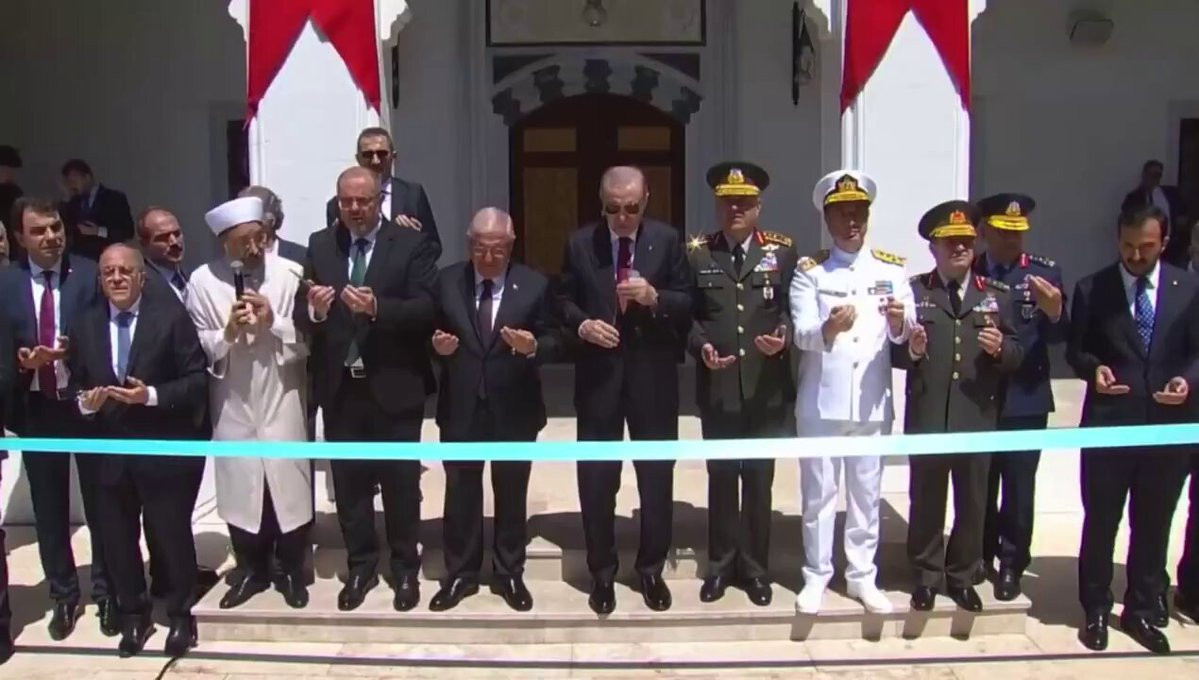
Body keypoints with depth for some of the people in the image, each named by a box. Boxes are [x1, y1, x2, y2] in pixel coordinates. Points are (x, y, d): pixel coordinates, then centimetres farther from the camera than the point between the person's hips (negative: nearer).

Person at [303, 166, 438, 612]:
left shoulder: (412, 245, -5)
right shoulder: (319, 245, 6)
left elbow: (425, 309, -14)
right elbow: (303, 310, 2)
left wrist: (378, 307, -29)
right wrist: (313, 308, -21)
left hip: (394, 386, -3)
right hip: (340, 386, 3)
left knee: (401, 482, 9)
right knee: (349, 482, 13)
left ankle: (405, 569, 24)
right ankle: (360, 567, 28)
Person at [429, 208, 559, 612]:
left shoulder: (535, 285, -4)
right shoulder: (446, 281, 0)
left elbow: (552, 341, -3)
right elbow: (432, 333, 6)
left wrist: (533, 346, -24)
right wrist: (438, 345, -17)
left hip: (515, 409, -1)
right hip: (460, 408, 1)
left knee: (512, 494, 12)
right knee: (460, 493, 11)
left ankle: (510, 574, 28)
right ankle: (460, 575, 27)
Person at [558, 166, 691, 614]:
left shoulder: (668, 240, 0)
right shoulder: (580, 242, 2)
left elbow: (688, 304, -1)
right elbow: (564, 300, 8)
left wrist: (654, 298, -20)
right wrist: (581, 324, -13)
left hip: (653, 376, 0)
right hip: (598, 374, 1)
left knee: (657, 475, 9)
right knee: (596, 478, 7)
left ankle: (651, 568, 27)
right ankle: (602, 572, 23)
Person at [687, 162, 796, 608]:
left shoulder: (781, 251, 4)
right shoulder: (697, 253, 4)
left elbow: (791, 308, 3)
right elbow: (685, 312, 3)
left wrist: (783, 335, -17)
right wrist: (701, 346, -14)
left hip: (766, 388, 0)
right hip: (717, 387, 0)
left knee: (759, 478, 9)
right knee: (721, 477, 10)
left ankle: (755, 568, 23)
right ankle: (721, 565, 24)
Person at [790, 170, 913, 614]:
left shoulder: (891, 268, 5)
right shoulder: (809, 271, -1)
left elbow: (905, 333, -3)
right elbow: (801, 334, -12)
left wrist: (900, 321, -26)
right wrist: (828, 329, -33)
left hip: (872, 403, 2)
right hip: (821, 402, -2)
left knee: (866, 492, 11)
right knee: (819, 492, 7)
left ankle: (862, 576, 23)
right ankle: (816, 576, 19)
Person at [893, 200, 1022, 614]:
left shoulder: (997, 295, 9)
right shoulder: (913, 291, 3)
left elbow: (1017, 355, 6)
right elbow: (894, 352, -1)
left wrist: (1001, 348, -15)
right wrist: (911, 351, -22)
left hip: (977, 418, 2)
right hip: (927, 417, -2)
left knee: (973, 502, 11)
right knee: (926, 500, 8)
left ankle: (963, 577, 28)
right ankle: (927, 576, 24)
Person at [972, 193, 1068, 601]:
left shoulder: (1045, 272, 0)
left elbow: (1059, 337, -8)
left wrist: (1055, 312, -27)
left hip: (1027, 400, -1)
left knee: (1019, 487, 3)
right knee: (980, 484, 13)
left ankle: (1011, 564, 18)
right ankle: (981, 555, 30)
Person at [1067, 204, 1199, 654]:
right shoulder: (1092, 289, 0)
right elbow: (1075, 350, 4)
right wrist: (1093, 367, -18)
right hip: (1108, 424, -2)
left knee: (1153, 526, 12)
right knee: (1101, 522, 8)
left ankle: (1141, 612, 28)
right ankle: (1096, 611, 23)